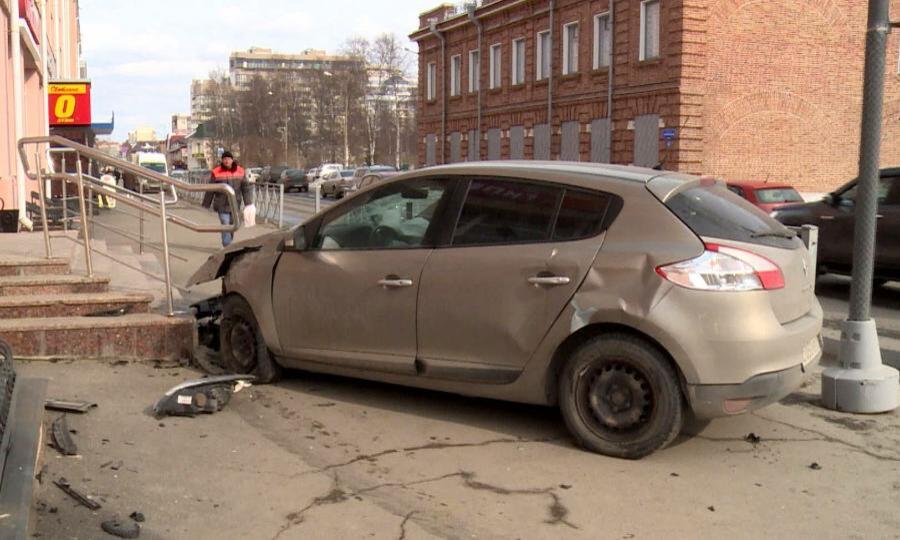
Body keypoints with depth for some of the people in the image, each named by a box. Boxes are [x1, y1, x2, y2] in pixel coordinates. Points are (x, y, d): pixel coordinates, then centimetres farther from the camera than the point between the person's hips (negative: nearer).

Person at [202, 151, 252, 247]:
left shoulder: (240, 171, 2)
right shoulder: (216, 172, -5)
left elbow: (246, 188, 4)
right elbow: (210, 190, 1)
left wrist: (248, 203, -3)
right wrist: (206, 205, 3)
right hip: (222, 205, -3)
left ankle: (228, 245, 29)